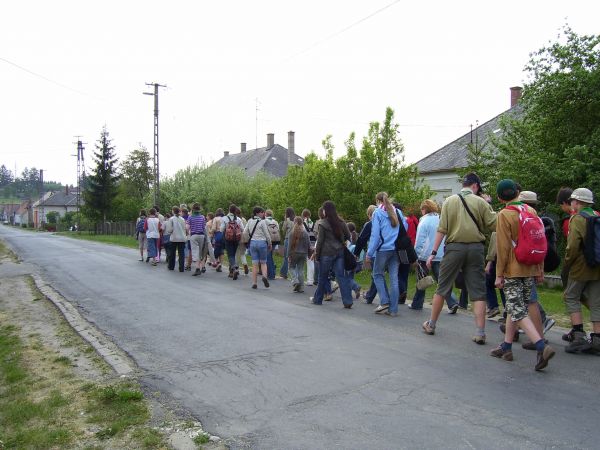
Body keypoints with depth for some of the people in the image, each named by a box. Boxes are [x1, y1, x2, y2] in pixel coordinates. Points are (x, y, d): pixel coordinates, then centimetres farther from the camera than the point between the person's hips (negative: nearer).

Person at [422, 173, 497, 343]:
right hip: (475, 248, 0)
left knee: (442, 288, 10)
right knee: (478, 292, 5)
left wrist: (434, 252, -2)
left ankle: (431, 325, 22)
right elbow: (493, 225, -1)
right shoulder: (481, 202, 0)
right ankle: (480, 333, 3)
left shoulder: (449, 201, 1)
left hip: (454, 247, 0)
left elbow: (442, 230, -4)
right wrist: (491, 211, 17)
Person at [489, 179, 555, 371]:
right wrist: (540, 269, 17)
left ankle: (542, 346, -17)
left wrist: (499, 274, -6)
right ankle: (506, 347, 20)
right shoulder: (531, 211, 7)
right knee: (514, 307, 14)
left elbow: (503, 247, -12)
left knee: (518, 311, -4)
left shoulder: (504, 215, -11)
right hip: (530, 269, 6)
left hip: (513, 270, -6)